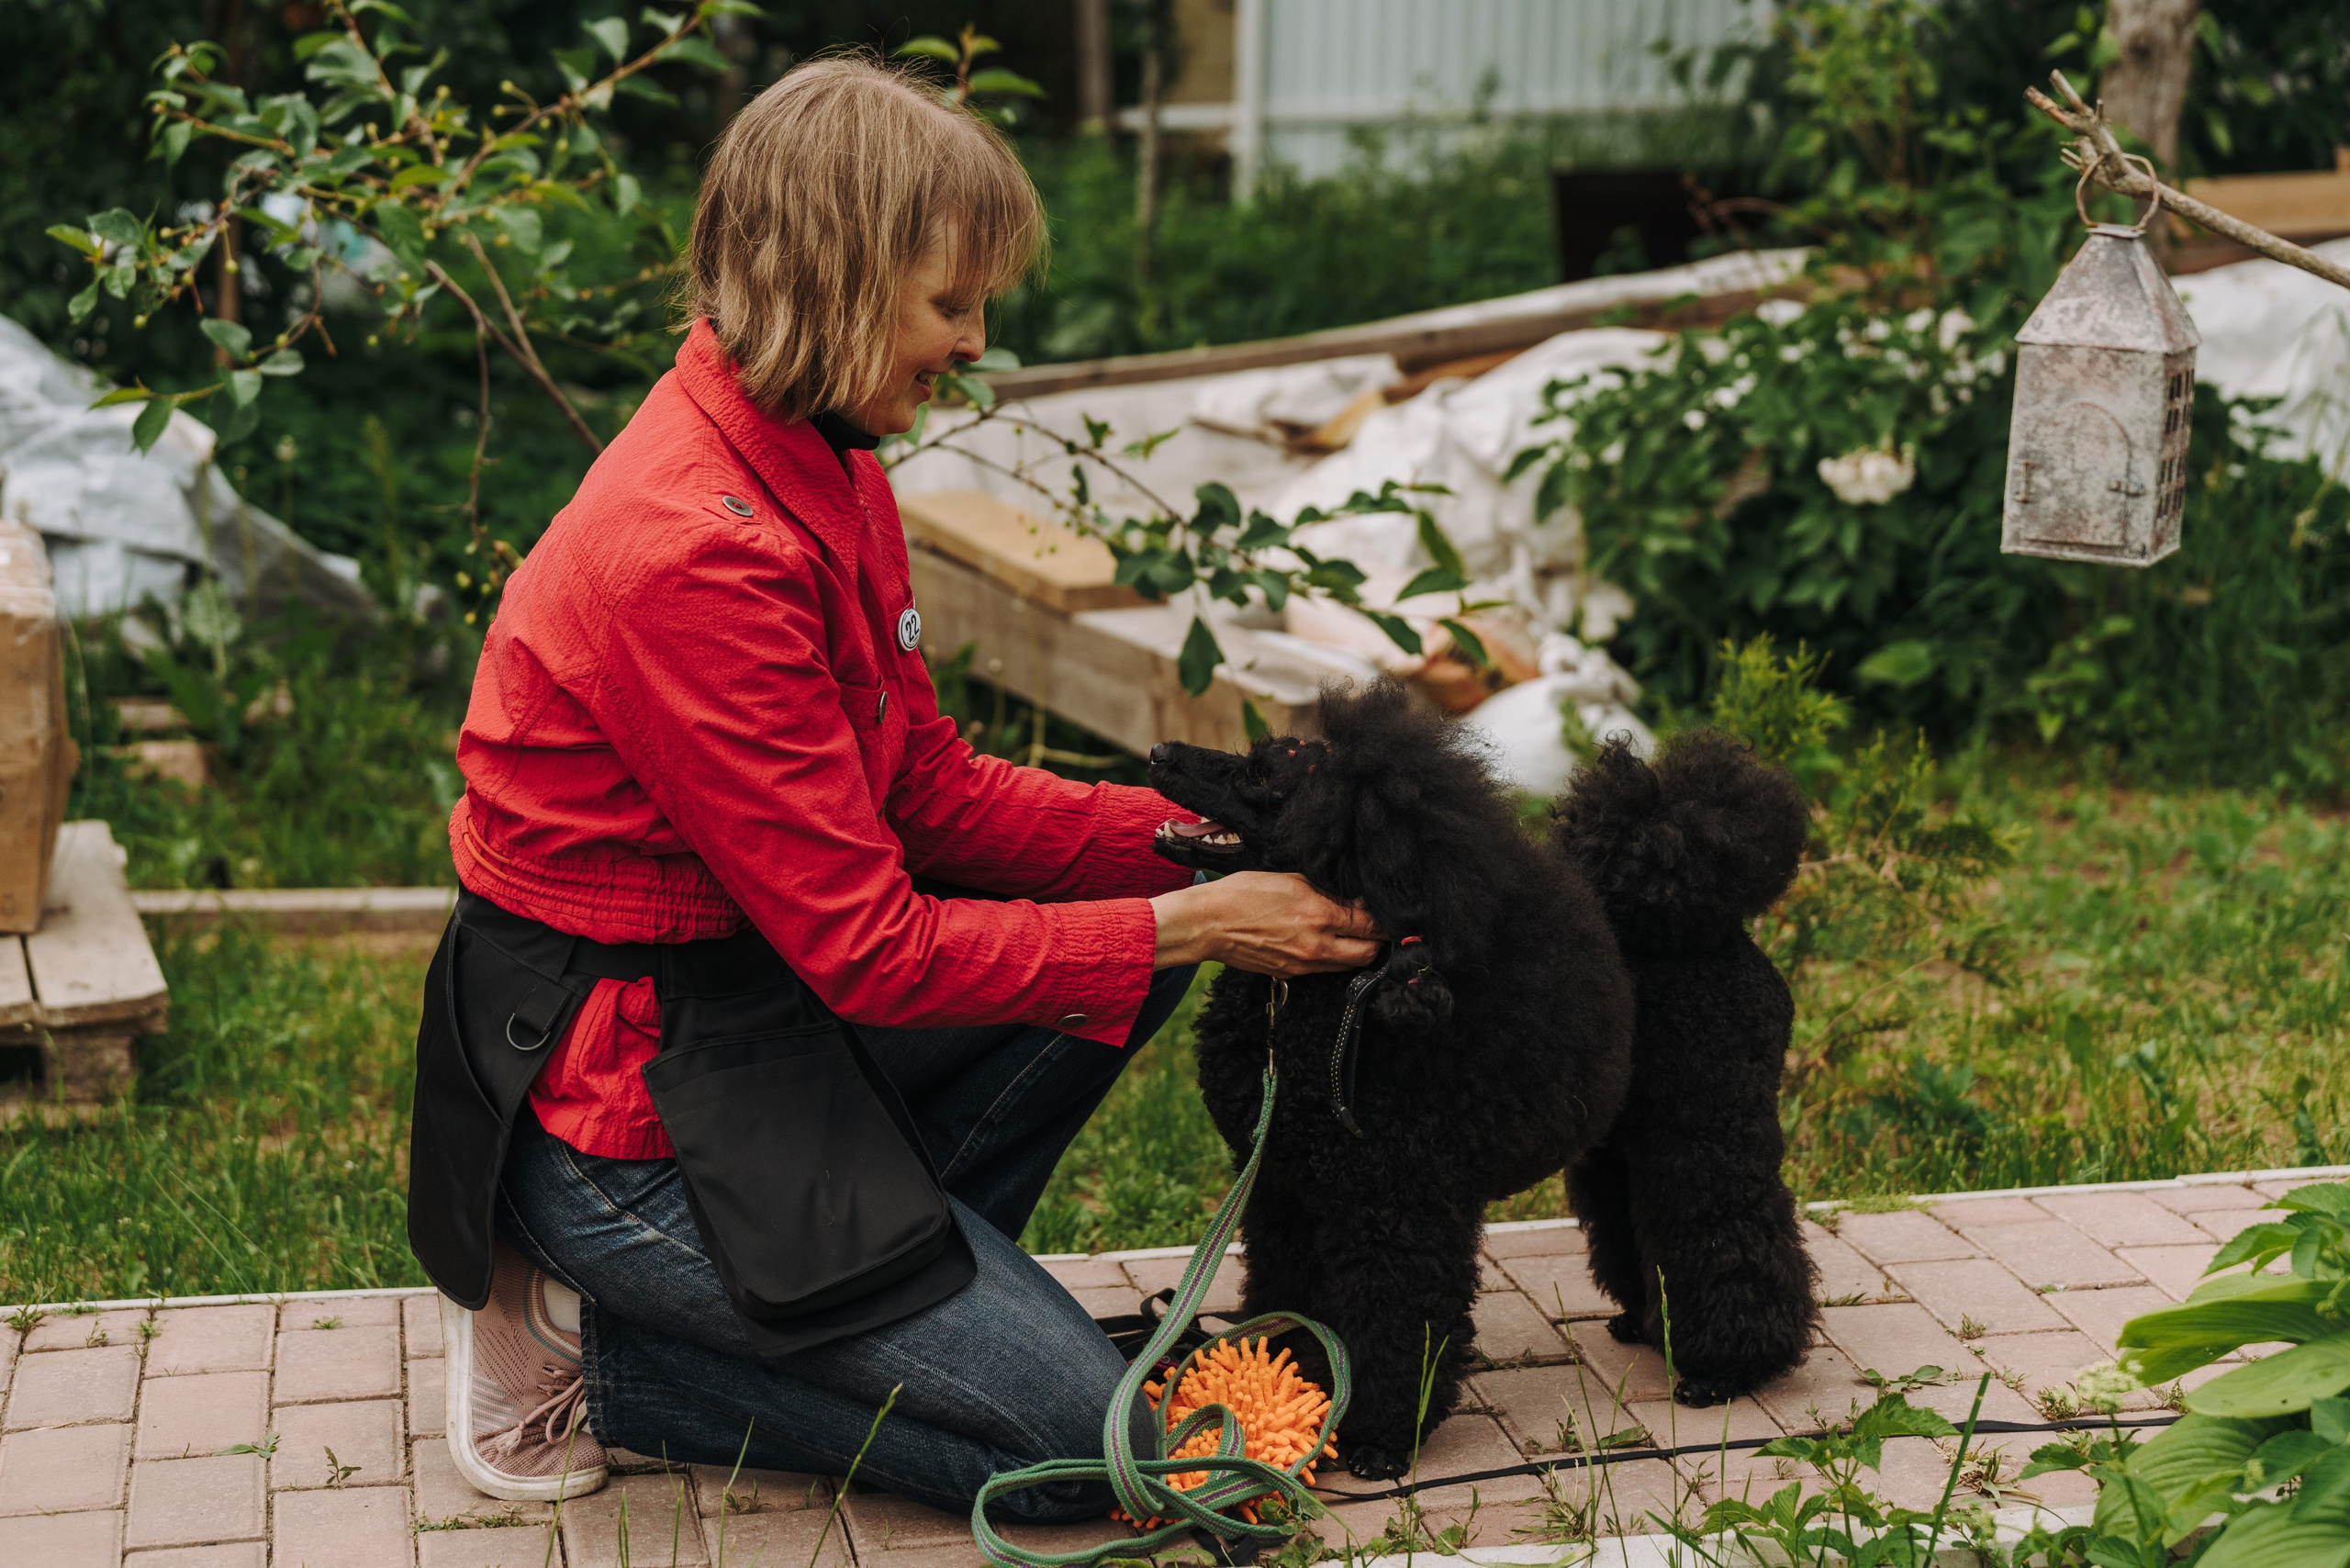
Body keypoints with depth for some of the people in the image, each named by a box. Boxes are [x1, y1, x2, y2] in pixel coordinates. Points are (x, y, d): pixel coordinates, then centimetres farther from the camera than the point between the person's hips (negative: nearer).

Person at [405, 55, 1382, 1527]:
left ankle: (864, 1275, 6)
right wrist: (1187, 922, -17)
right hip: (619, 1103, -9)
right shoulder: (695, 552, -28)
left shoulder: (820, 467, 3)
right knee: (1077, 1439, -6)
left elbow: (932, 790, 7)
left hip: (754, 991, 9)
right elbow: (868, 946, -24)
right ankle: (583, 1346, 1)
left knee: (1148, 926, 6)